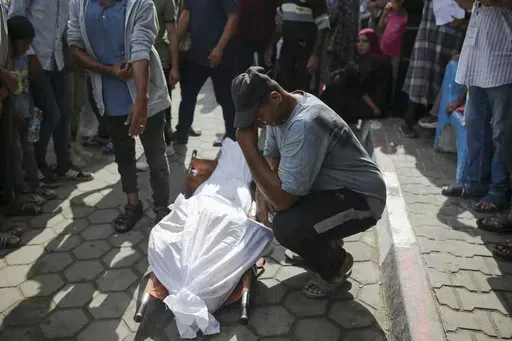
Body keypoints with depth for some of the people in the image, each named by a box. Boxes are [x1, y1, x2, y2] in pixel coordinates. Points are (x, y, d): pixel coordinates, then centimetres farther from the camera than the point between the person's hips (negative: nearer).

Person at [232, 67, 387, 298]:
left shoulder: (305, 125, -33)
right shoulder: (279, 109, -4)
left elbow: (283, 200, -33)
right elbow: (271, 156, 11)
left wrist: (248, 146, -30)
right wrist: (263, 192, -9)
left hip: (361, 198, -9)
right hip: (329, 186, 9)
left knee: (285, 226, -28)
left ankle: (336, 264, 4)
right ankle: (324, 241, 21)